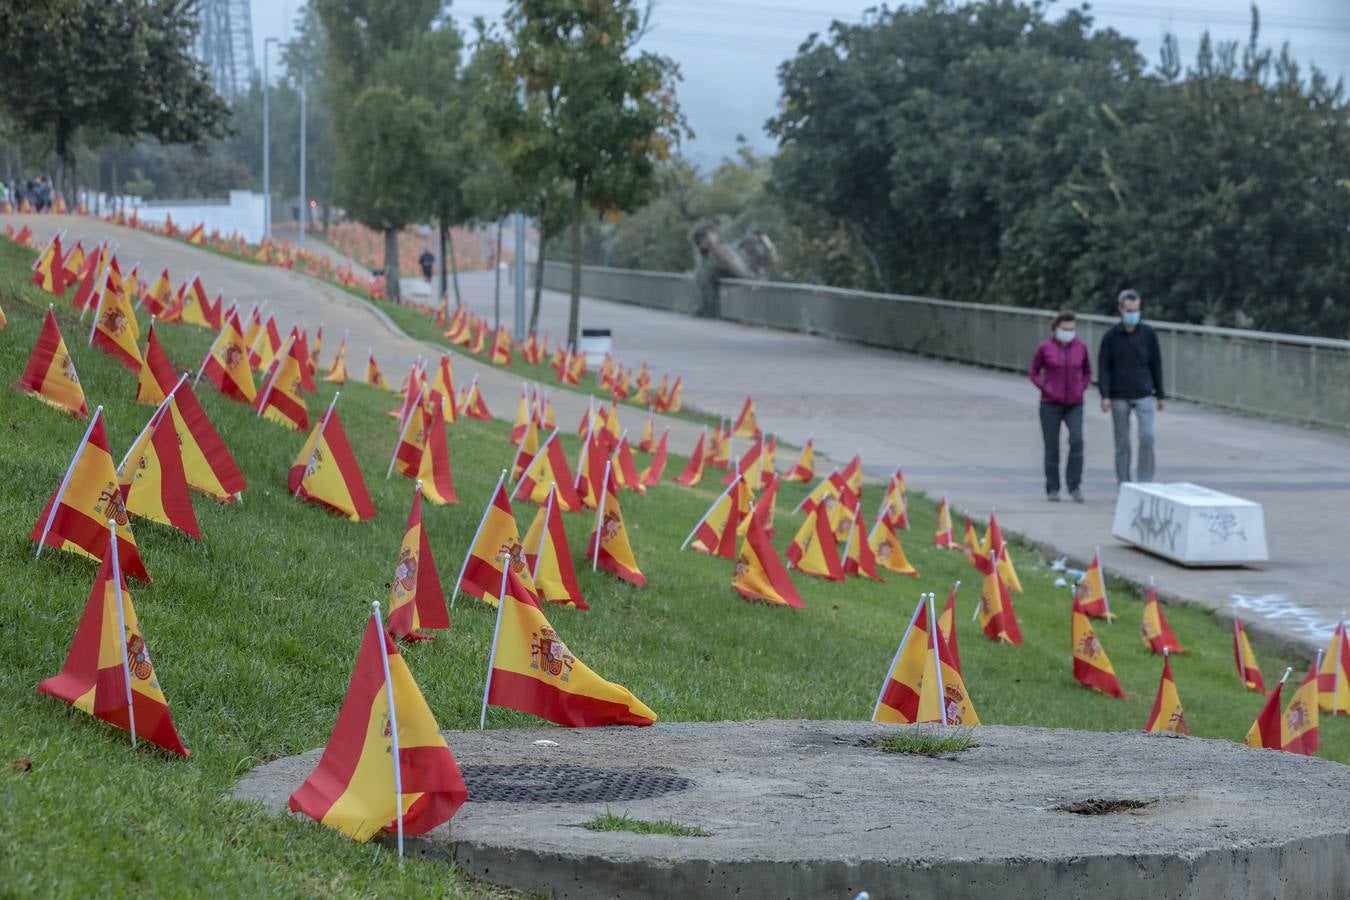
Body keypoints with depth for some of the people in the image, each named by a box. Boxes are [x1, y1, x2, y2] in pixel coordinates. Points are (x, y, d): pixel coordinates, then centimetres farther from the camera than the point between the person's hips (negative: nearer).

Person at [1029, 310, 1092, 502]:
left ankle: (1074, 486, -9)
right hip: (1050, 404, -1)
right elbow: (1033, 371, 5)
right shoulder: (1045, 347, -4)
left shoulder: (1081, 347, 2)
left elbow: (1087, 371, 15)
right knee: (1052, 446, 1)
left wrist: (1082, 388, 0)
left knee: (1076, 440, -16)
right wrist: (1045, 389, -7)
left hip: (1074, 404, 1)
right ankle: (1052, 489, 11)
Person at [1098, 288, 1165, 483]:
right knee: (1122, 443, 5)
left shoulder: (1148, 334, 2)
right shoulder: (1111, 336, -1)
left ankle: (1145, 481, -6)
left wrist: (1160, 395, 8)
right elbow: (1103, 367, -2)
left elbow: (1156, 365, 8)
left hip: (1144, 395, 0)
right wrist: (1105, 396, -11)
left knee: (1147, 436, -15)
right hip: (1119, 398, 0)